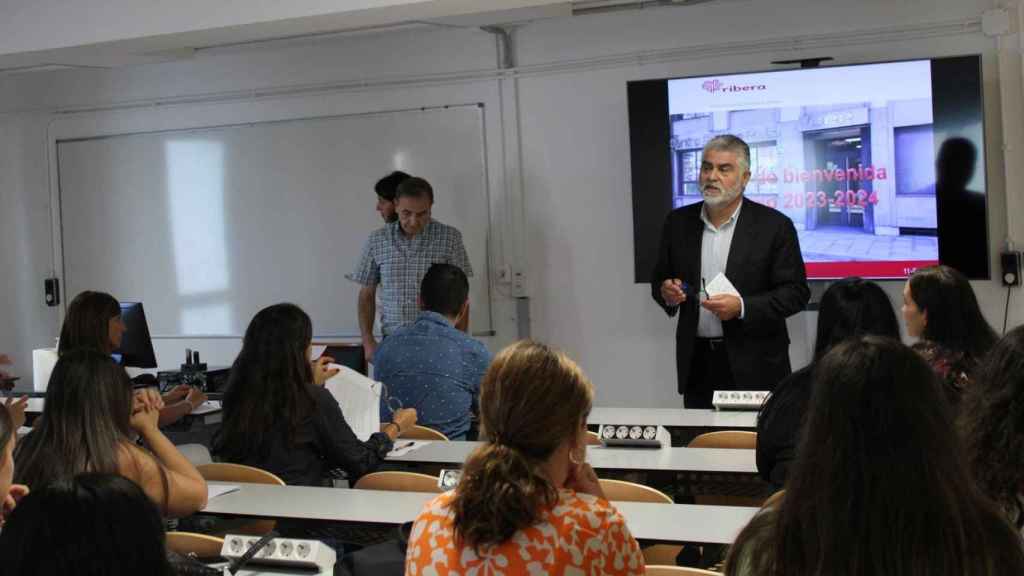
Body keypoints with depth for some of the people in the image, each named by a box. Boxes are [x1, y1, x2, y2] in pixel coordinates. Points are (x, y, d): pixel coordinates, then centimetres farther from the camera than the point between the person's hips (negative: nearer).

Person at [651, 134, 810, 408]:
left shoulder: (774, 226, -5)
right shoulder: (678, 222, 6)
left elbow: (796, 292, -6)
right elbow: (659, 279, 15)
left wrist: (742, 307, -19)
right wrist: (666, 292, -9)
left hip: (754, 365, -3)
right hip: (697, 362, 3)